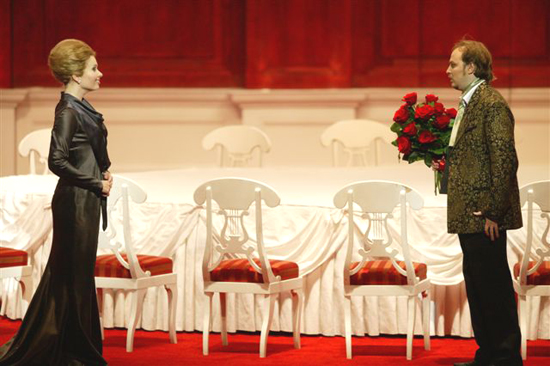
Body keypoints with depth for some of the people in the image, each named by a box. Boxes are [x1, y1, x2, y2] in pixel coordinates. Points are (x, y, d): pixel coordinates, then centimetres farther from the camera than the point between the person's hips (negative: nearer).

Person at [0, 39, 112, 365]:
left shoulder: (81, 108, 10)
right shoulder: (68, 112, -17)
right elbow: (57, 161, -23)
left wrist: (104, 172, 6)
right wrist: (96, 183, -16)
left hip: (87, 201, 10)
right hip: (76, 201, -10)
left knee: (70, 274, 15)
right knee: (74, 275, -2)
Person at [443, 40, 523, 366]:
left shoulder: (492, 104, -15)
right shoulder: (469, 103, 16)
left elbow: (505, 160, -20)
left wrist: (493, 212, -21)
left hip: (485, 214, -10)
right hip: (470, 215, 10)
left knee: (493, 284, -5)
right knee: (476, 282, 14)